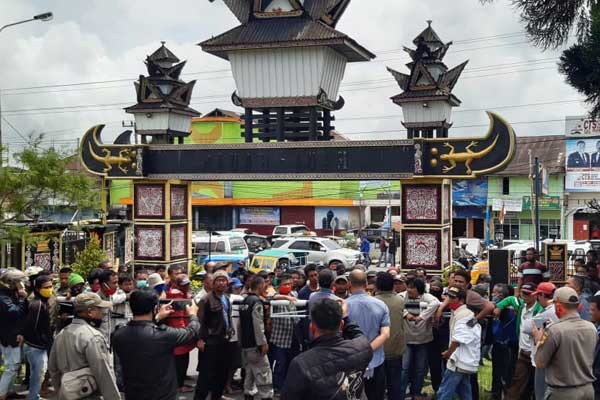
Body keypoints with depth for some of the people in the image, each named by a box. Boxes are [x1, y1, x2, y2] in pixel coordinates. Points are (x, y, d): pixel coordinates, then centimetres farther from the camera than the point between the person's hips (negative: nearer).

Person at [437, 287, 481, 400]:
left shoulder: (462, 315, -16)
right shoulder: (459, 313, 16)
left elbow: (458, 340, -19)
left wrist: (448, 353, -5)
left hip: (459, 361, -11)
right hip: (464, 361, 11)